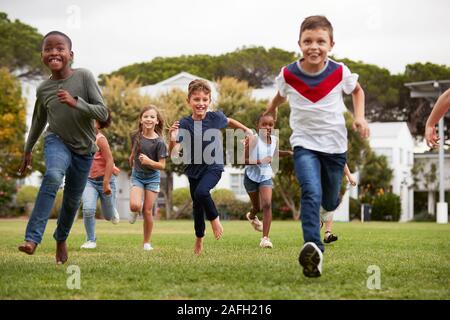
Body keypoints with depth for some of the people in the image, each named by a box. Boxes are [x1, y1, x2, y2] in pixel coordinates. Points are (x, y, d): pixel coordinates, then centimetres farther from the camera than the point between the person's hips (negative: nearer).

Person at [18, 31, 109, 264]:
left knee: (72, 199, 10)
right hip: (57, 141, -1)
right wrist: (27, 151, 20)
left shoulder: (84, 76, -15)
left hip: (83, 148, 1)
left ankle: (61, 239, 39)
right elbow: (38, 121, 12)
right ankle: (32, 238, -36)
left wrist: (75, 102, -31)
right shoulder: (43, 89, -6)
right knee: (53, 175, -32)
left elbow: (103, 114, -17)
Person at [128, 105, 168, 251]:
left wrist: (149, 162, -33)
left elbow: (162, 165, -15)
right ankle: (135, 212, 15)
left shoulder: (159, 142, -16)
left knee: (148, 211, -2)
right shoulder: (136, 136, -7)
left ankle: (147, 243, 13)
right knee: (135, 205, -22)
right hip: (137, 176, 2)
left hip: (152, 178, -2)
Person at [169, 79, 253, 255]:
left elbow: (229, 121, 14)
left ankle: (214, 218, 0)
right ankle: (199, 239, 38)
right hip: (194, 169, 2)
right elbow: (173, 153, -22)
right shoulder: (184, 124, -16)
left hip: (213, 167, -2)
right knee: (197, 205, 15)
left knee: (201, 192, -30)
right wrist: (173, 140, -41)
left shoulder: (216, 117, -13)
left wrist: (246, 130, 22)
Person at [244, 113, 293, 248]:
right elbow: (243, 159, -23)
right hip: (251, 175, -3)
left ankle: (265, 238, -15)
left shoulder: (274, 140, -4)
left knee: (267, 204, -16)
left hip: (266, 176, 3)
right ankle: (252, 216, 53)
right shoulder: (253, 139, -22)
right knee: (257, 206, 14)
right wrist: (258, 161, -35)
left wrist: (287, 153, 4)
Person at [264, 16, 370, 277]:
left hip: (335, 146, 2)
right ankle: (313, 247, -35)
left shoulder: (340, 72, -11)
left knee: (330, 201, 16)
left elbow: (358, 91, 10)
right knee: (311, 194, -26)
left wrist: (360, 117, -2)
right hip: (305, 144, -2)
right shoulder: (288, 75, -10)